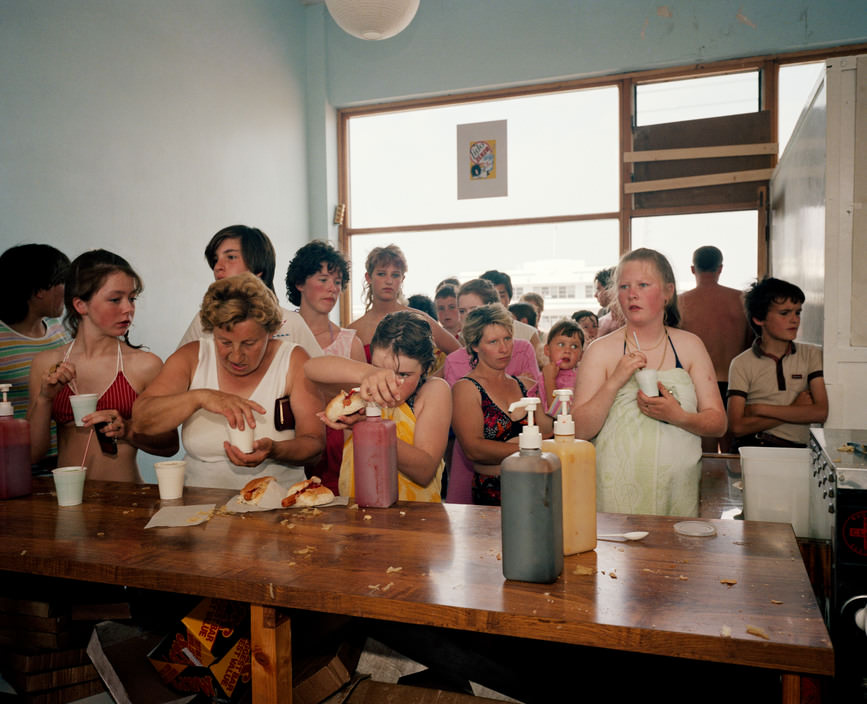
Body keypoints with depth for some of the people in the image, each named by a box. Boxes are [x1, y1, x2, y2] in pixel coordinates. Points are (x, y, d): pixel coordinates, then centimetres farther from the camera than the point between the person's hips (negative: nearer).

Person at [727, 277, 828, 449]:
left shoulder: (812, 355, 13)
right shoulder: (742, 364, 5)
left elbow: (820, 412, 0)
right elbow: (738, 427, -4)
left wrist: (759, 408, -3)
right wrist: (795, 410, -3)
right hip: (752, 446, -1)